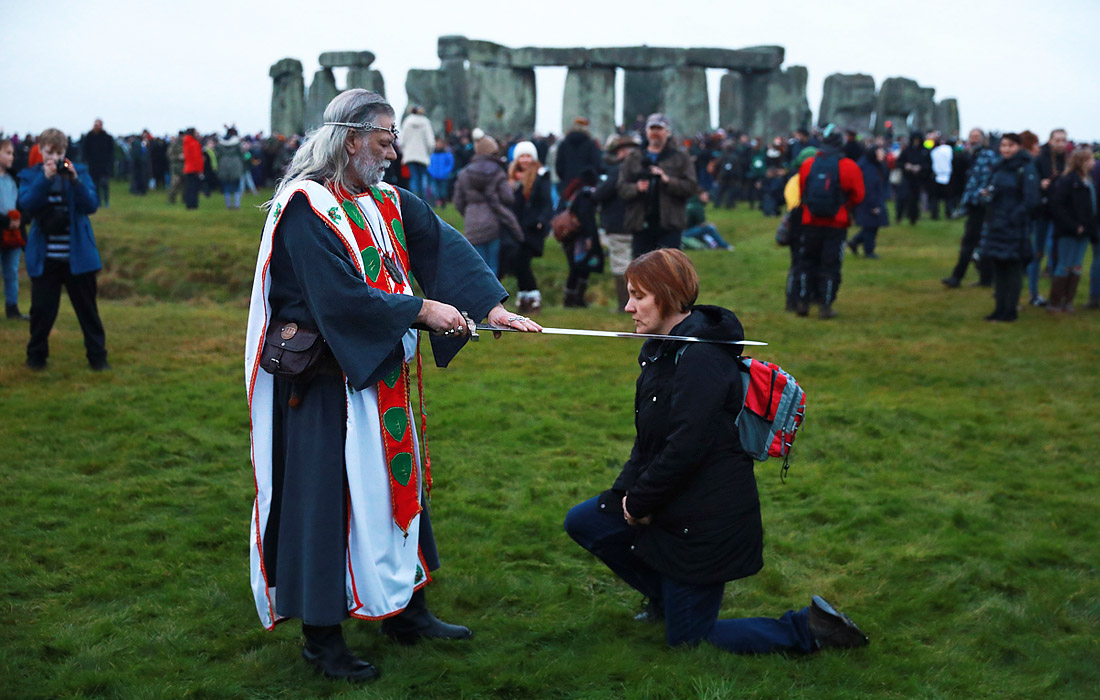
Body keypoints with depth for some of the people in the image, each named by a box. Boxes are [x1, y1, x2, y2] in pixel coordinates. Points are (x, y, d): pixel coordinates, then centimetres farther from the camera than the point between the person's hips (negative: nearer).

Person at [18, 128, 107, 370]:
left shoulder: (79, 172, 2)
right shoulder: (29, 176, 3)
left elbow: (91, 205, -9)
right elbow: (27, 204, -14)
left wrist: (74, 180, -22)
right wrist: (45, 178, -23)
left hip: (78, 255, 0)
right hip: (44, 257, 0)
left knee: (87, 308, 7)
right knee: (42, 309, 4)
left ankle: (97, 356, 14)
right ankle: (36, 356, 21)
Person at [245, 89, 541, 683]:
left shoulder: (389, 202, 8)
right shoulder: (306, 209, -16)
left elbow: (445, 248, -2)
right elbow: (342, 297, -24)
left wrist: (494, 306, -15)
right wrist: (422, 310, -18)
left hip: (380, 372, 9)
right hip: (326, 382, -9)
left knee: (397, 482, 16)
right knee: (328, 498, -2)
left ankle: (406, 611, 32)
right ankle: (321, 638, 12)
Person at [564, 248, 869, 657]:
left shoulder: (701, 357, -23)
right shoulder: (663, 350, 9)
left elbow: (685, 449, -28)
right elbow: (649, 440, 13)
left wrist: (640, 502, -15)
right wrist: (625, 494, -1)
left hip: (708, 522, -9)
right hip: (675, 505, 9)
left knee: (687, 639, 1)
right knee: (582, 522, 13)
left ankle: (807, 630, 6)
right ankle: (668, 598, 24)